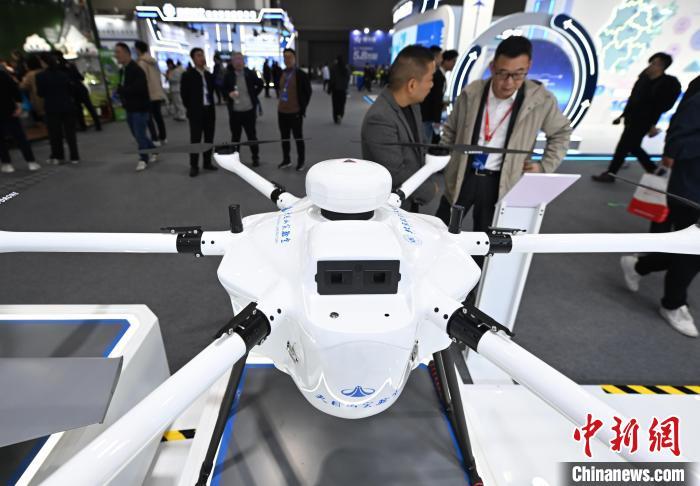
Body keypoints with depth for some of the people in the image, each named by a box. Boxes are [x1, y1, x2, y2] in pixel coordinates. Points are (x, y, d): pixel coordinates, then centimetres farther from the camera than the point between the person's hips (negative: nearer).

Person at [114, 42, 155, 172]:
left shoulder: (137, 70, -15)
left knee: (140, 135, -4)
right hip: (129, 108, 9)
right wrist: (122, 98, -1)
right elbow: (124, 88, 19)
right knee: (137, 134, 14)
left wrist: (120, 90, -18)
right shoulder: (122, 70, 13)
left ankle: (143, 159, 9)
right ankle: (153, 151, 29)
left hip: (140, 108, -9)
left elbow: (139, 88, -28)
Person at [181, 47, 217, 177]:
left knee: (209, 138, 9)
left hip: (209, 110, 5)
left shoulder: (209, 75, 10)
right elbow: (184, 94, -2)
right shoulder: (188, 75, -4)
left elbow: (212, 91, 13)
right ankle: (194, 166, 5)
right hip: (196, 112, -5)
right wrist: (190, 108, -1)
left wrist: (210, 105, 2)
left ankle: (207, 162, 20)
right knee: (195, 139, -2)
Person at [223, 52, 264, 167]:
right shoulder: (228, 75, -1)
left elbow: (260, 84, 14)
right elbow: (224, 89, 10)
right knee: (235, 136, 9)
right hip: (234, 111, 1)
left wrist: (254, 95, 8)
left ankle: (255, 157, 19)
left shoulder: (250, 74, -1)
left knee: (252, 135, 7)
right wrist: (229, 94, -11)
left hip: (249, 110, 0)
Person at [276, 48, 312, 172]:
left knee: (298, 137, 4)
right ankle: (286, 159, 25)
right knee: (284, 137, 12)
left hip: (295, 112, -6)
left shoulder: (301, 75, -8)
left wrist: (302, 108, -7)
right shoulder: (282, 74, 9)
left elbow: (308, 92, -6)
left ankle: (301, 161, 16)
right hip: (281, 111, 6)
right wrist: (282, 103, 12)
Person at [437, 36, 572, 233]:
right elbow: (450, 130, 11)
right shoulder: (471, 93, -4)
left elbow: (561, 132, 12)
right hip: (462, 177, 2)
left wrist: (545, 166, 3)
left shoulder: (541, 99, -7)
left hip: (499, 183, -1)